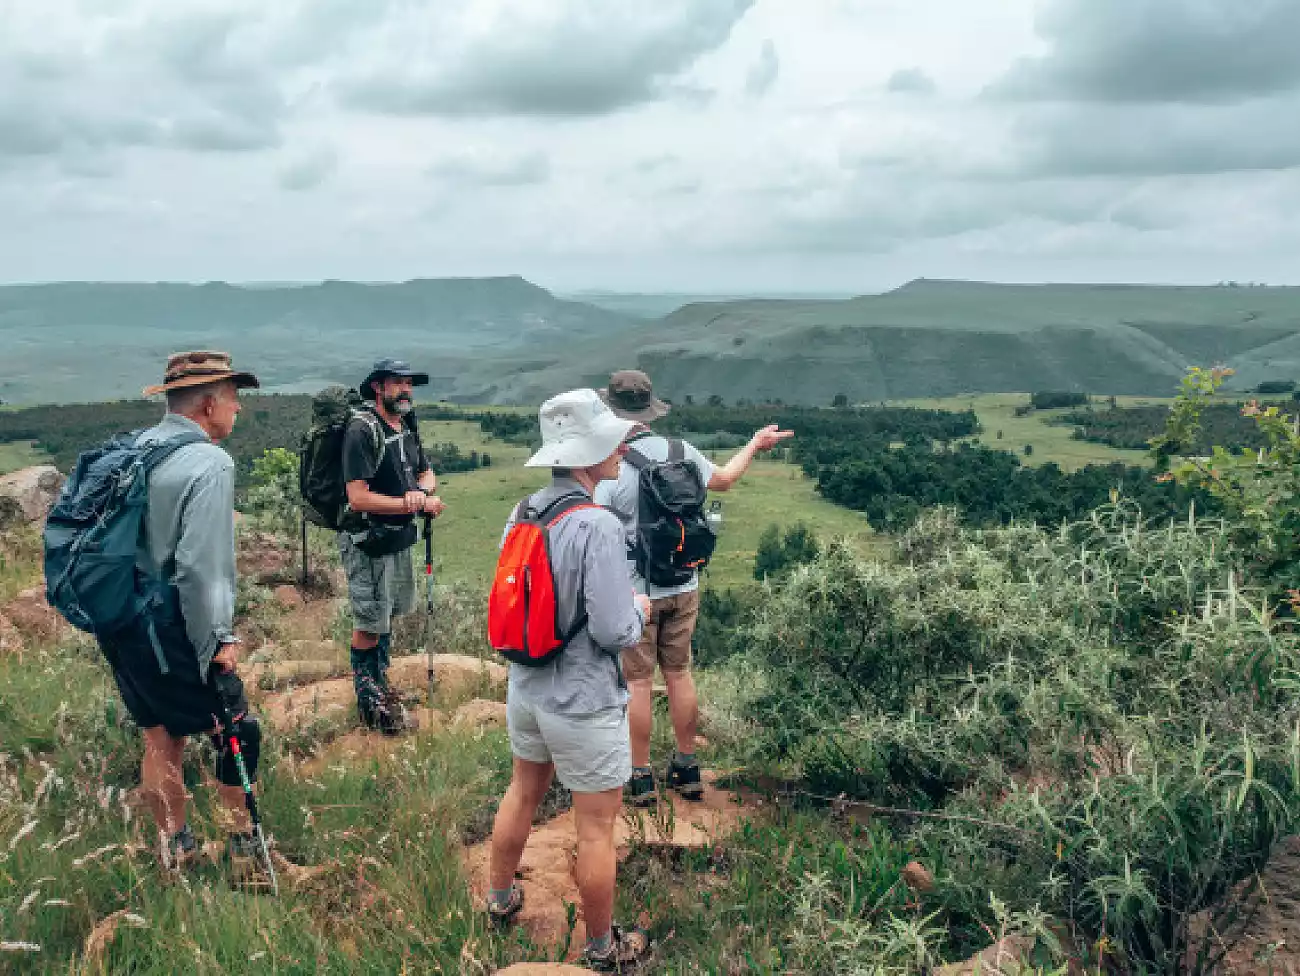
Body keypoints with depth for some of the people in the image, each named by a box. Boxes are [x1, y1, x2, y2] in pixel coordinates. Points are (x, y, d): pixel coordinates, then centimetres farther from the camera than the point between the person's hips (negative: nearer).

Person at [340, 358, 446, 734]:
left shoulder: (407, 428, 8)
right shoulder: (363, 430, -18)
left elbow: (426, 473, 17)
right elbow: (358, 498, -24)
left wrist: (424, 491, -7)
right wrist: (410, 503, -19)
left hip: (399, 539, 8)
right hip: (367, 542, -8)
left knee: (387, 616, 19)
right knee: (368, 625, 1)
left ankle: (381, 684, 34)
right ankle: (369, 701, 15)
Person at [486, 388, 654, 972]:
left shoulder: (522, 513, -2)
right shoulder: (597, 525, -25)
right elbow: (615, 632, -24)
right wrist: (639, 609, -4)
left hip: (525, 687, 8)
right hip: (583, 700, -7)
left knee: (523, 792, 28)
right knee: (596, 828, 10)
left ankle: (500, 900, 47)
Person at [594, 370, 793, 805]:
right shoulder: (682, 453, -3)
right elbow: (724, 479, 17)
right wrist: (755, 445, 32)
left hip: (634, 593, -5)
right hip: (682, 587, 5)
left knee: (638, 682, 6)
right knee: (679, 674, 16)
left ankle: (641, 777, 16)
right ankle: (687, 768, 26)